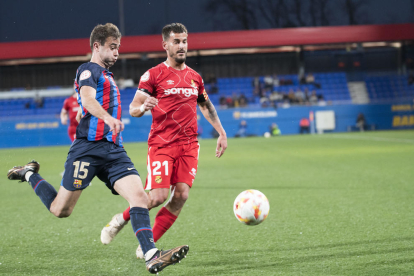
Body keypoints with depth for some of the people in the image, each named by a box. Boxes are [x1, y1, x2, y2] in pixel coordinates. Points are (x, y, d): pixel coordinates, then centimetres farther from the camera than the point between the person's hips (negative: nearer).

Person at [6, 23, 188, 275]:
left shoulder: (107, 76, 25)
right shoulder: (89, 70, -4)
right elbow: (88, 99, -26)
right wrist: (108, 118, -43)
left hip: (114, 150, 8)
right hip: (89, 148, -8)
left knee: (140, 197, -15)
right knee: (61, 210, 1)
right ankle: (30, 175, 28)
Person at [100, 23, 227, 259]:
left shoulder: (194, 77, 16)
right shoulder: (154, 75, -1)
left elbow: (206, 106, 30)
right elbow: (133, 108, -4)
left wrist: (222, 133, 23)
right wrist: (143, 107, -27)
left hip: (189, 145, 5)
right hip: (162, 144, -5)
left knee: (181, 196, -10)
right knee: (158, 196, -16)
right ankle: (121, 219, 13)